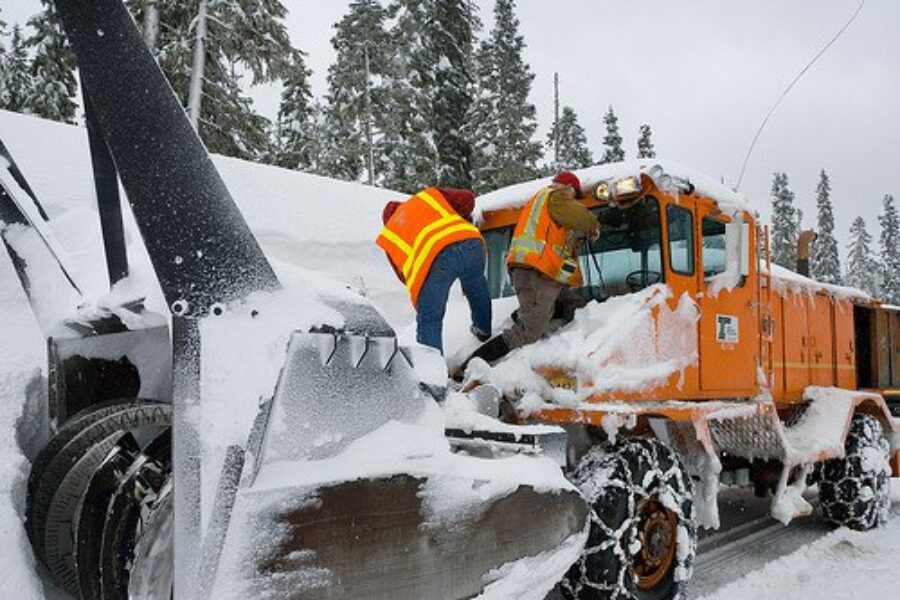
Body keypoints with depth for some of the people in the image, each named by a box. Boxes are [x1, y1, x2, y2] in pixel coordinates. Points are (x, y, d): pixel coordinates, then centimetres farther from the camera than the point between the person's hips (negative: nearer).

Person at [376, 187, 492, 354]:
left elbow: (404, 276, 29)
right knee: (477, 287, 34)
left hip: (432, 257, -3)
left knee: (429, 320, 10)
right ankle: (484, 331, 53)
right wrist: (461, 221, 43)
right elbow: (467, 198, 25)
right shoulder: (429, 195, 32)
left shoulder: (388, 235, 30)